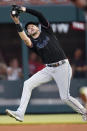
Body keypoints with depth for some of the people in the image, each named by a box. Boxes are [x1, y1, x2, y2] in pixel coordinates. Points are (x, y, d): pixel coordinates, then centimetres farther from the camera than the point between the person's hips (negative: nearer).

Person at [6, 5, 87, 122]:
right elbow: (25, 39, -17)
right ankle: (20, 113, -16)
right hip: (48, 70, 4)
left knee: (65, 97, -6)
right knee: (28, 84, -12)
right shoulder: (31, 42, 8)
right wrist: (17, 24, -24)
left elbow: (40, 15, -5)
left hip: (62, 67, -4)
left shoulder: (46, 31, 7)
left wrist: (25, 9, -11)